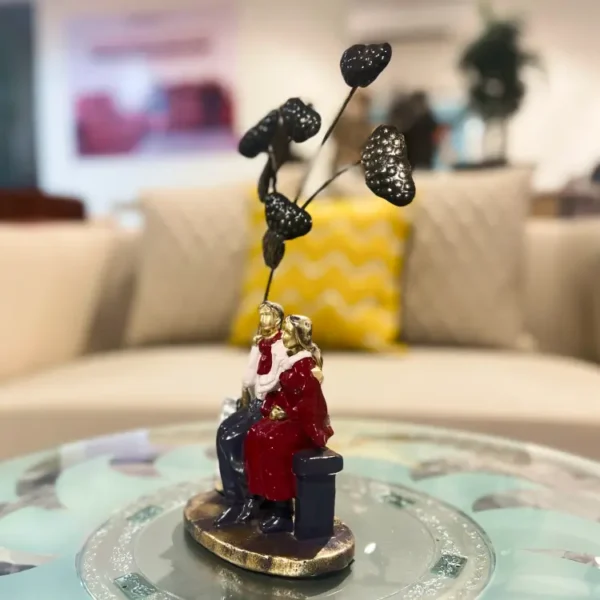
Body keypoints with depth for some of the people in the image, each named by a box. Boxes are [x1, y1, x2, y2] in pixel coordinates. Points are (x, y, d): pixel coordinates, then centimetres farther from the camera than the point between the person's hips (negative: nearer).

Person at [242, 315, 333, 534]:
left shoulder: (306, 363, -16)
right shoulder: (289, 359, 10)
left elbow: (309, 399, -22)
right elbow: (279, 390, 13)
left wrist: (286, 412, -17)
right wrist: (272, 408, -2)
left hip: (306, 421, -8)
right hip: (288, 415, 9)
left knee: (272, 443, -26)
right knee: (255, 435, -9)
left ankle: (282, 510, -16)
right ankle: (261, 495, 0)